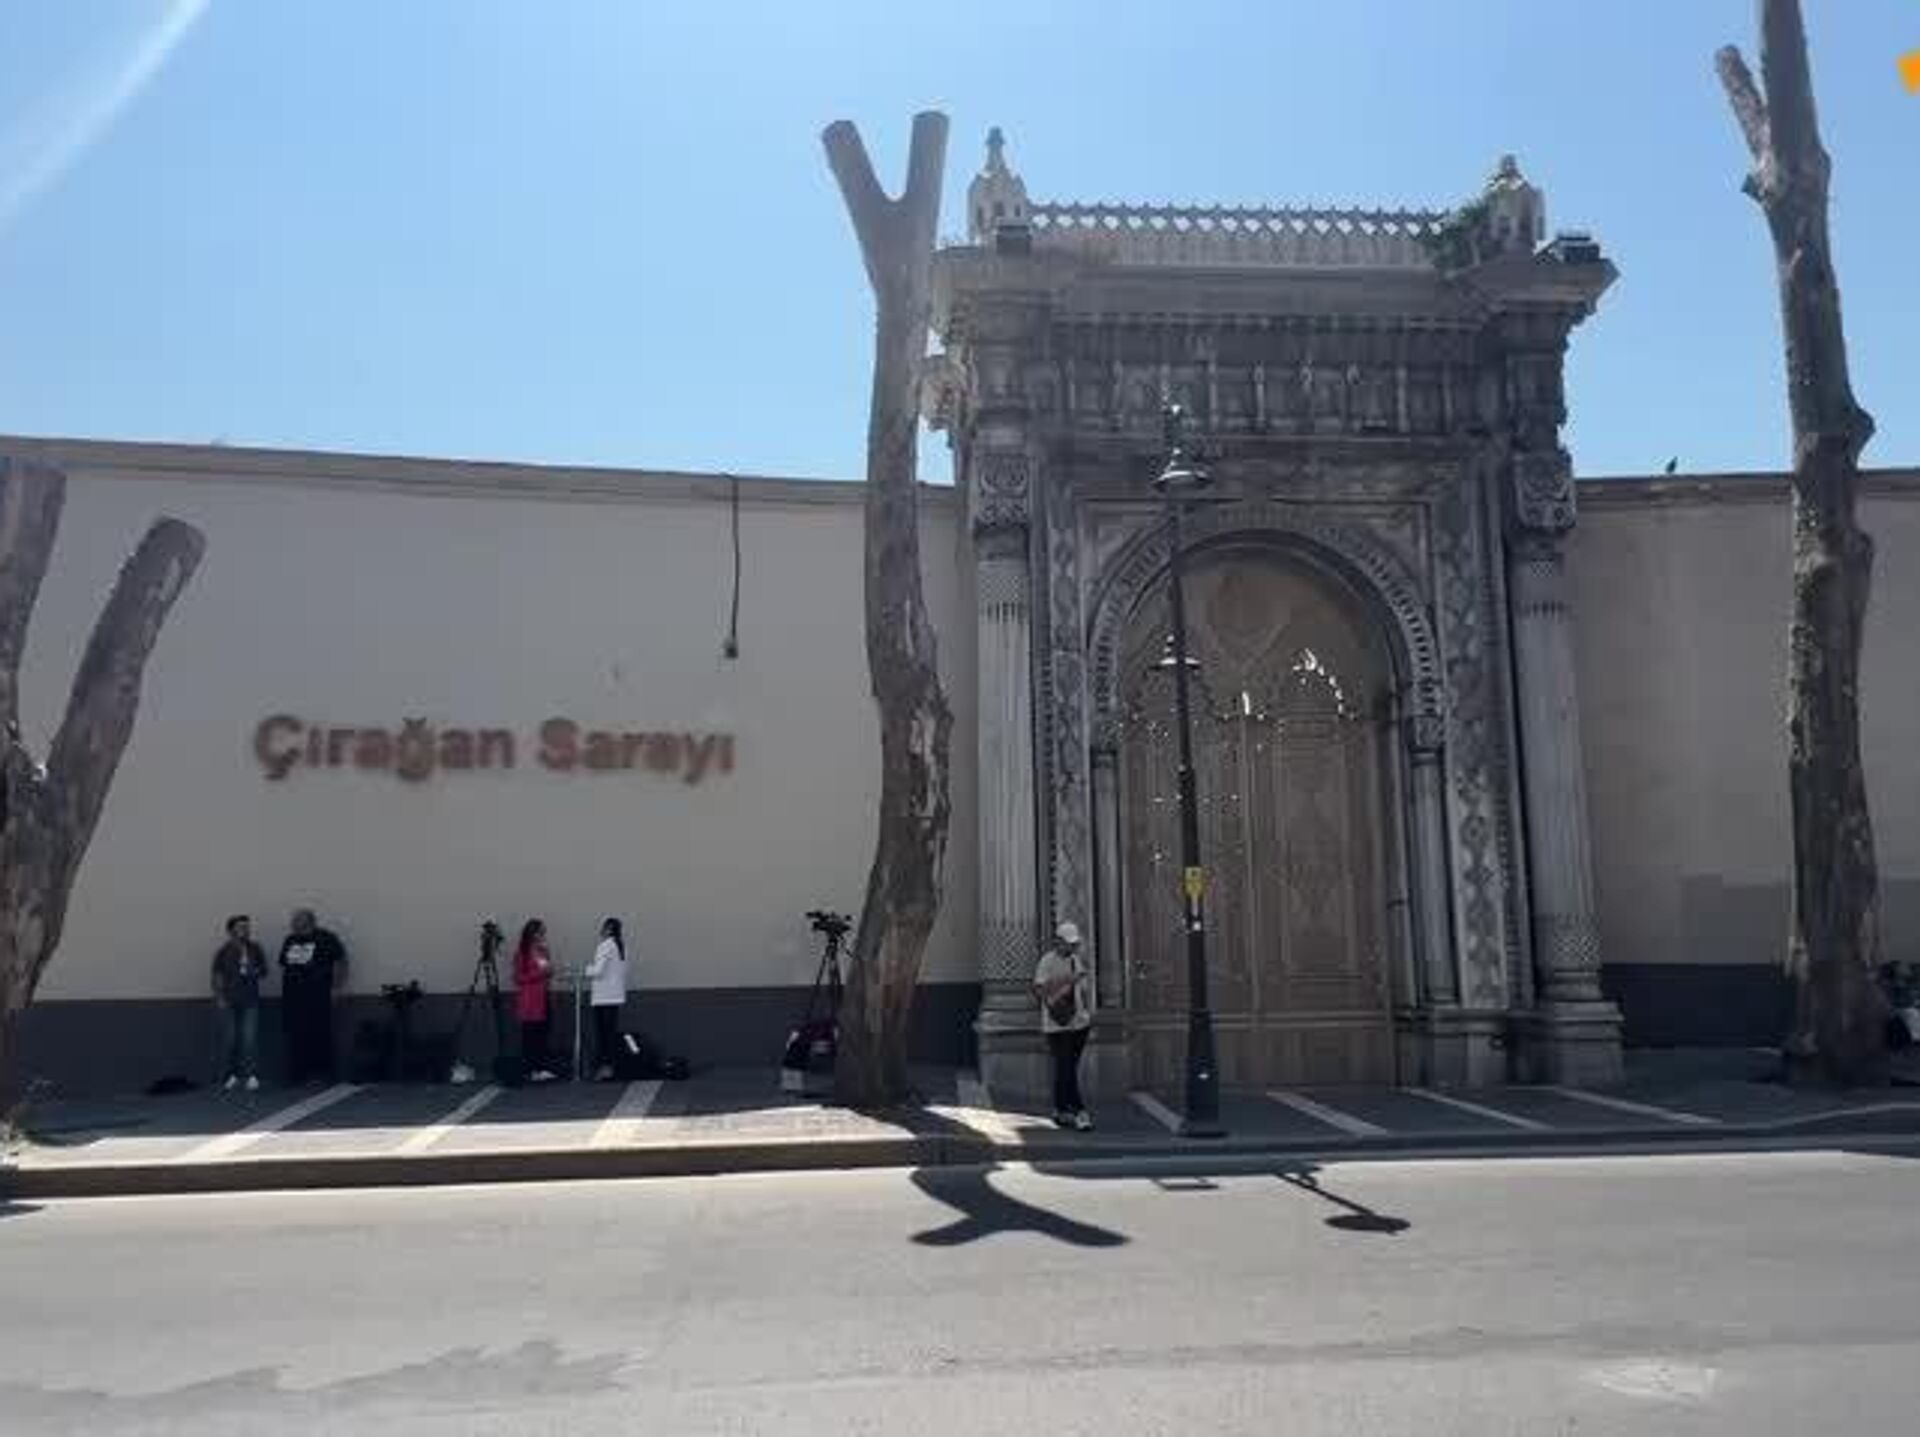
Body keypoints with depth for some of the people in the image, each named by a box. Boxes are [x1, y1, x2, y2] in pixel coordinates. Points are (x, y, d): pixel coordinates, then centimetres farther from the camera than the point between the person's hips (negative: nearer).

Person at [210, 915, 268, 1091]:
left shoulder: (256, 950, 2)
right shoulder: (223, 951, -6)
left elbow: (264, 972, 12)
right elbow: (216, 976, -3)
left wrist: (257, 973, -10)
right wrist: (220, 998, -8)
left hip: (250, 1000, 2)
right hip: (228, 1001, -2)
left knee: (250, 1037, -5)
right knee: (228, 1038, 3)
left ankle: (251, 1076, -3)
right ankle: (229, 1075, 15)